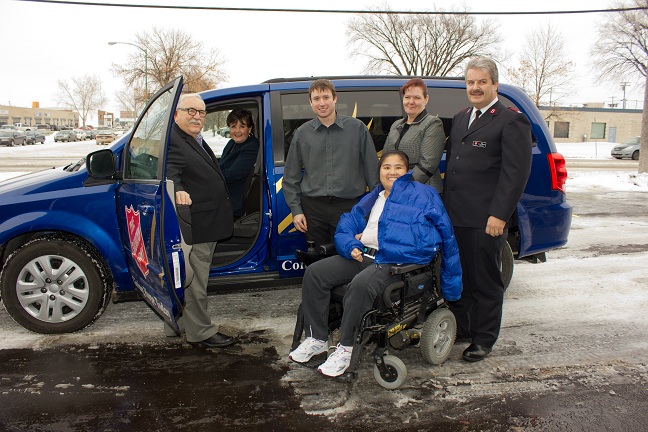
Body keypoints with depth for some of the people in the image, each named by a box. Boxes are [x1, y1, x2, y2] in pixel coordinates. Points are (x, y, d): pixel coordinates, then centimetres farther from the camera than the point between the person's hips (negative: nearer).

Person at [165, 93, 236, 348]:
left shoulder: (196, 141, 19)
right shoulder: (172, 141, -15)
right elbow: (169, 171, -30)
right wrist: (178, 190, -50)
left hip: (205, 226, 11)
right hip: (194, 227, -11)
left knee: (188, 277, 20)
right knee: (195, 281, 1)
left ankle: (177, 325, 35)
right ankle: (200, 332, 14)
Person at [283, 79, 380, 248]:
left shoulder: (357, 128, 3)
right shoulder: (302, 133, 8)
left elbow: (372, 169, 5)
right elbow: (291, 177, 11)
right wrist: (296, 209, 4)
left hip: (349, 206, -1)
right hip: (313, 207, 2)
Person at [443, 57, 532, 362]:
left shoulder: (511, 120, -5)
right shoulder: (460, 118, 18)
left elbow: (516, 171, -13)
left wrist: (499, 215, -18)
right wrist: (445, 204, 15)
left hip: (485, 219, -7)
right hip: (455, 216, 7)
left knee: (486, 280, 6)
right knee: (458, 277, 15)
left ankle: (483, 339, 19)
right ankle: (460, 328, 31)